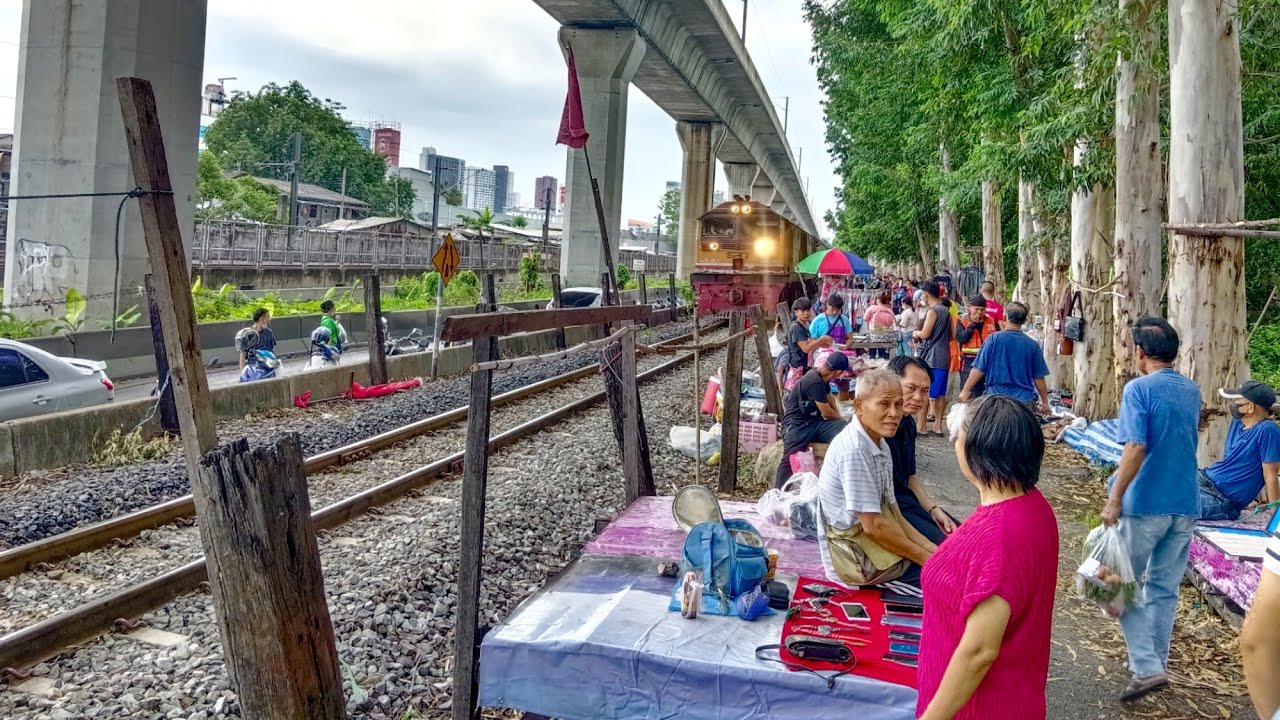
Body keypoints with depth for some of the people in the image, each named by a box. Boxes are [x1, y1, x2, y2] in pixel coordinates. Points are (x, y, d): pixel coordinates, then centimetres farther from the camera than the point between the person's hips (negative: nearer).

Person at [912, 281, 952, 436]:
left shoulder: (932, 311, -12)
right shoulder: (946, 311, 14)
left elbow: (925, 334, -17)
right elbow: (951, 336, 16)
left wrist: (916, 333, 2)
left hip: (931, 357, -8)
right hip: (944, 357, 8)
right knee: (940, 393, 10)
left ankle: (922, 427, -4)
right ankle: (938, 426, 13)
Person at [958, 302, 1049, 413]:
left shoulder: (994, 339, -6)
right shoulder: (1032, 345, -1)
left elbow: (979, 369, -5)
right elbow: (1039, 378, 3)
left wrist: (966, 390, 6)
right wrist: (1045, 401, 16)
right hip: (1024, 399, 1)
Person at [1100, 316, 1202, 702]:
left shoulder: (1139, 388, -13)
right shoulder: (1192, 391, 9)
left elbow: (1136, 447, -22)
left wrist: (1114, 499, -19)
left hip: (1146, 504, -6)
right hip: (1185, 504, 6)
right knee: (1165, 588, 15)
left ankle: (1147, 667, -2)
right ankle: (1157, 663, 25)